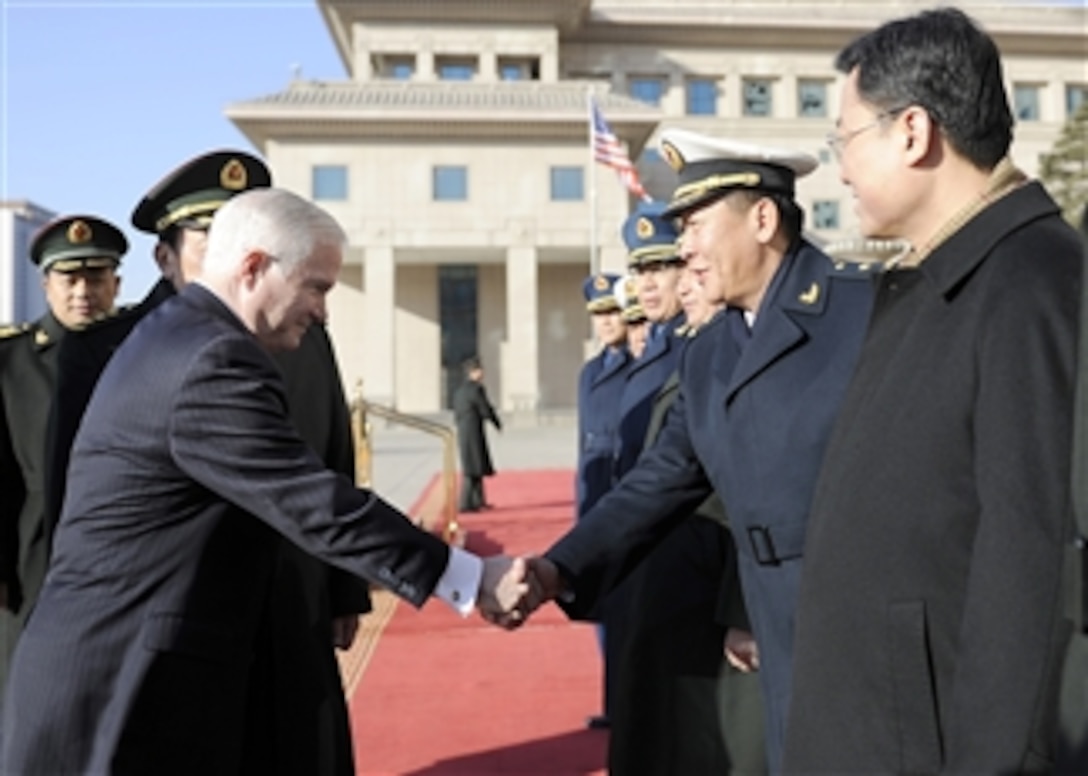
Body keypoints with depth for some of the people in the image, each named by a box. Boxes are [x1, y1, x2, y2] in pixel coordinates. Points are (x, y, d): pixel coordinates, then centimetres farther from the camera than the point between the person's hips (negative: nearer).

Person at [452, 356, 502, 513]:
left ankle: (479, 501, 25)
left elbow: (456, 415, 16)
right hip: (474, 434, -9)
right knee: (471, 470, -4)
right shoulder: (476, 389, -14)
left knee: (478, 469, 17)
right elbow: (486, 410, -11)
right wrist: (498, 424, 6)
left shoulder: (459, 391, 14)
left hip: (462, 433, 9)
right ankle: (465, 504, -3)